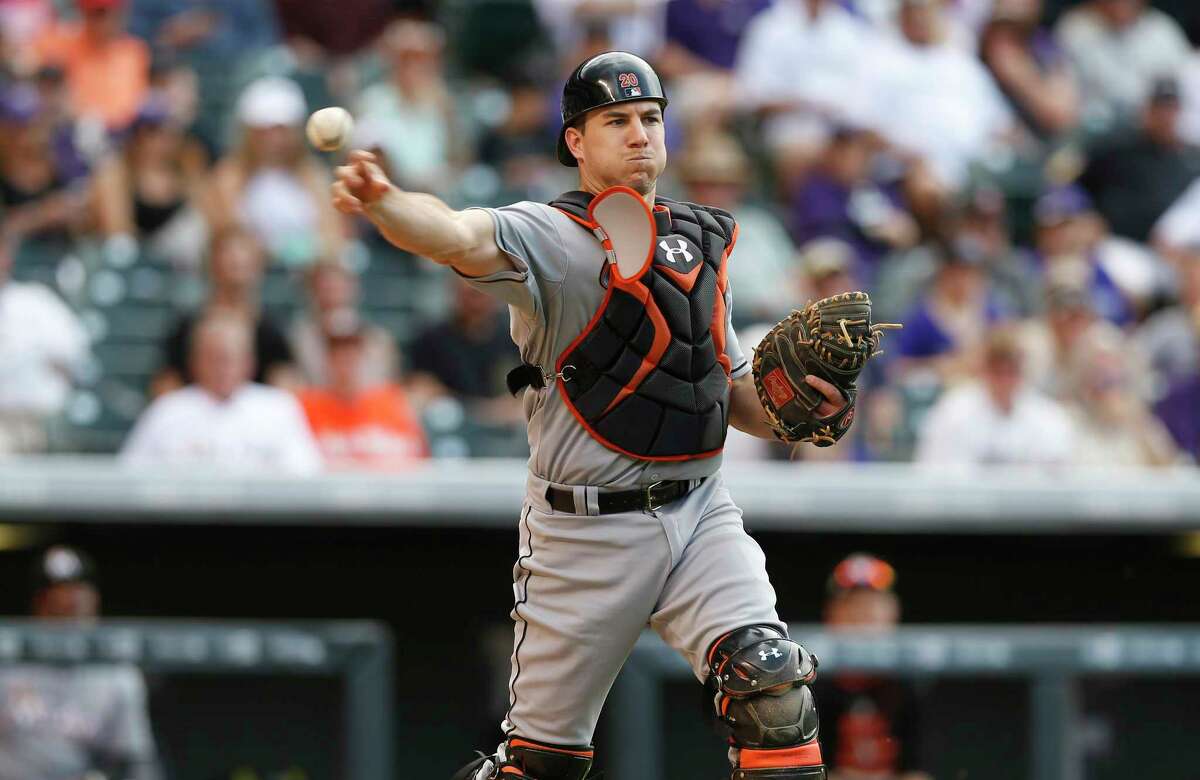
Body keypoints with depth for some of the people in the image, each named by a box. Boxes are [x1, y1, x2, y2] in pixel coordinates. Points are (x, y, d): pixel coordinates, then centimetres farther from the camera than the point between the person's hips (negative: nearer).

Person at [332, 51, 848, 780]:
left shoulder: (702, 245, 13)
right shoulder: (548, 236, -6)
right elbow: (461, 238, -29)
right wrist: (381, 202, -50)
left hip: (699, 512, 4)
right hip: (586, 529, -4)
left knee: (771, 685, -18)